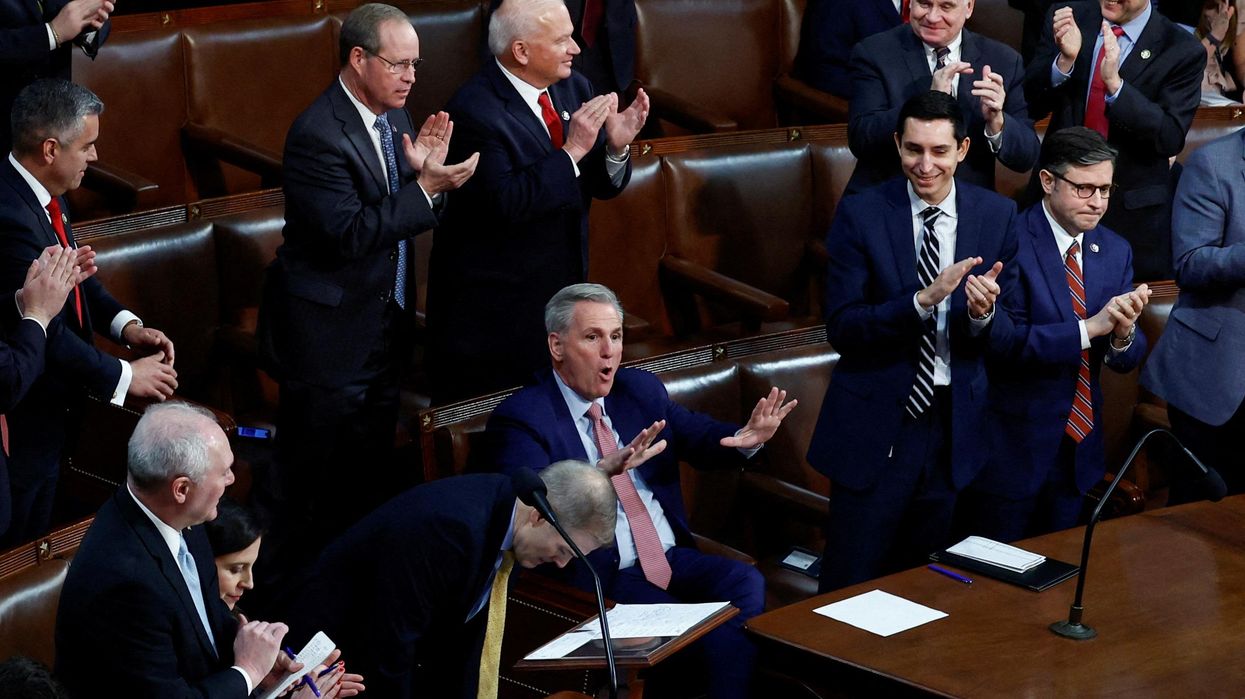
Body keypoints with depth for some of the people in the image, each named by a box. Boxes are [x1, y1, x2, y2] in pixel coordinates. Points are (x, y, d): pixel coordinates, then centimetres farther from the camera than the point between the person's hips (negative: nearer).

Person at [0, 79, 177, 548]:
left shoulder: (41, 194, 0)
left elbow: (75, 275, 13)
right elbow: (45, 334, -26)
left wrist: (125, 324, -3)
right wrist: (124, 377, -16)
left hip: (49, 407, 9)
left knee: (39, 538, 21)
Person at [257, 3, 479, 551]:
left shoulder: (393, 116, 4)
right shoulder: (318, 134, -22)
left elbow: (400, 212, 8)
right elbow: (349, 234, -26)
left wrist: (424, 168, -13)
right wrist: (426, 188, -27)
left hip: (386, 320, 8)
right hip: (330, 329, -8)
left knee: (373, 473, 20)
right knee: (310, 484, 3)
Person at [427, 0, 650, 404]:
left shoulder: (574, 89, 4)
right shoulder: (475, 110, -18)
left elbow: (601, 185, 8)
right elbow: (505, 203, -27)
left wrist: (616, 147, -12)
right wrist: (571, 151, -27)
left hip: (563, 288, 7)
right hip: (494, 307, -7)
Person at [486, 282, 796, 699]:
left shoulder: (641, 390, 12)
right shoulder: (520, 419, -9)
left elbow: (701, 437, 17)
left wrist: (747, 438, -8)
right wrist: (606, 469, -42)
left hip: (672, 558, 6)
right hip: (601, 576, -6)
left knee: (746, 584, -21)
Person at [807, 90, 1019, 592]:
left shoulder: (998, 216, 0)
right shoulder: (860, 216, -8)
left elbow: (1006, 335, 1)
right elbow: (841, 329, -15)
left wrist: (982, 314, -22)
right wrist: (923, 300, -27)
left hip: (954, 430, 3)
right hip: (876, 425, -3)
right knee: (850, 587, 4)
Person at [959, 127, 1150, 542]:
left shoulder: (1115, 251, 5)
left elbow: (1126, 360, 3)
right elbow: (1005, 341, -22)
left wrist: (1123, 333, -19)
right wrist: (1089, 327, -28)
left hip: (1079, 447, 6)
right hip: (1011, 448, -5)